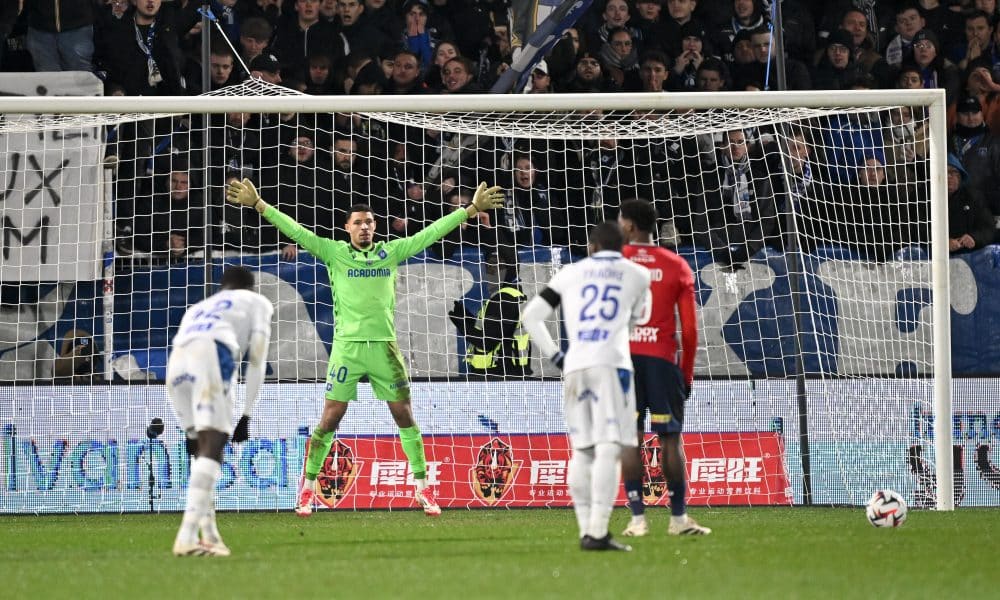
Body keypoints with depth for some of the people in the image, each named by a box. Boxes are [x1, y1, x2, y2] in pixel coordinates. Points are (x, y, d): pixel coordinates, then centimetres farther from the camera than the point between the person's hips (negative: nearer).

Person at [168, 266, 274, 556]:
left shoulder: (198, 309, 42)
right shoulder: (256, 302, 29)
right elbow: (256, 361, 16)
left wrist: (191, 432, 35)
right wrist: (246, 415, 14)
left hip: (177, 363, 5)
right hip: (211, 354, -5)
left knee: (204, 447, 18)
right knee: (212, 447, -13)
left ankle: (209, 535, 11)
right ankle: (187, 537, -27)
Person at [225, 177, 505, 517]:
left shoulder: (391, 253, 9)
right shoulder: (334, 253, 4)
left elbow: (431, 233, 10)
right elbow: (296, 231, -1)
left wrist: (471, 209, 8)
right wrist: (258, 205, -8)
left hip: (384, 345, 2)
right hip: (347, 345, -2)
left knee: (404, 415, 1)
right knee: (330, 418, -2)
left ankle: (423, 489, 8)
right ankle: (308, 487, 8)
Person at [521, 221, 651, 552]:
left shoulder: (570, 273, 16)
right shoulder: (637, 275, 13)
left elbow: (531, 316, 13)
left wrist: (554, 356, 17)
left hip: (575, 366, 3)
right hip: (611, 363, -3)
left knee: (582, 450, 11)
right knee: (608, 449, -9)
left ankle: (586, 530, 8)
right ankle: (597, 532, -20)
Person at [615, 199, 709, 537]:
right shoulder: (676, 266, 6)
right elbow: (690, 328, 3)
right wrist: (687, 373, 10)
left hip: (622, 356, 0)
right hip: (662, 357, 0)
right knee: (670, 438, 5)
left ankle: (637, 519, -3)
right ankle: (678, 518, 5)